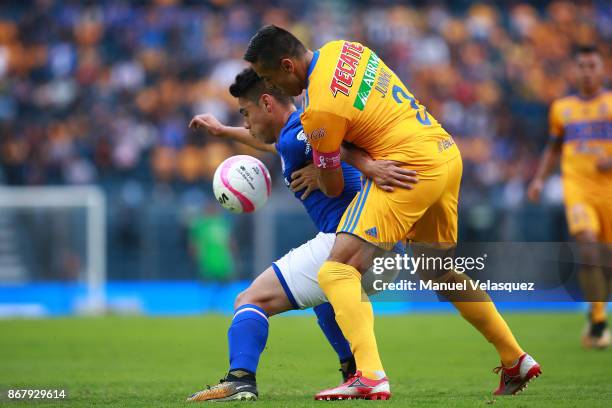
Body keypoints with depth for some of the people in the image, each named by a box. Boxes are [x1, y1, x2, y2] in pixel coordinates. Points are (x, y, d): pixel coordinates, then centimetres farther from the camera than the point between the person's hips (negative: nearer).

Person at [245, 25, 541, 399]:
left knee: (338, 270, -15)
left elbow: (333, 188, -4)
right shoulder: (339, 49, 8)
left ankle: (370, 376, -33)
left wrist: (315, 173, 19)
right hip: (448, 155, 10)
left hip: (411, 169, -10)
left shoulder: (320, 109, -15)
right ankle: (516, 360, 33)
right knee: (441, 273, 26)